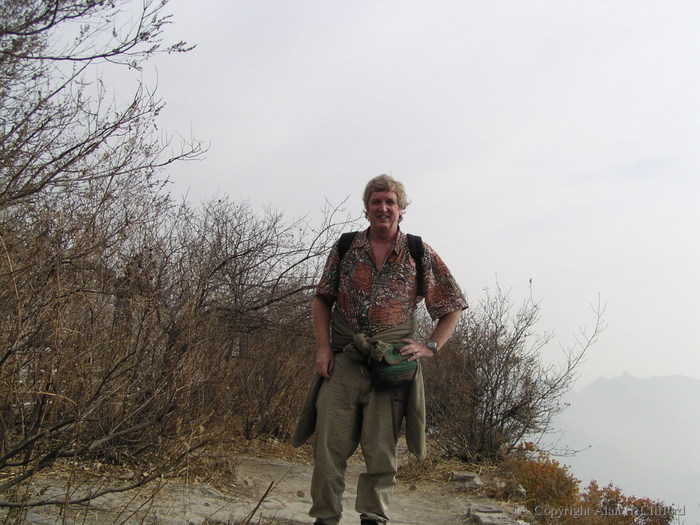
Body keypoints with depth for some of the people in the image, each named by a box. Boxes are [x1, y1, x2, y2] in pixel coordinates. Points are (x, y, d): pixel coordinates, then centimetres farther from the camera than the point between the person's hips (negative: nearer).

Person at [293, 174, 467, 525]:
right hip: (341, 362, 1)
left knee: (381, 452, 4)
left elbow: (452, 308, 10)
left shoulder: (420, 255, 4)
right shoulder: (345, 247, 8)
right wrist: (322, 346, 2)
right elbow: (322, 299, 14)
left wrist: (430, 346, -3)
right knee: (329, 447, 0)